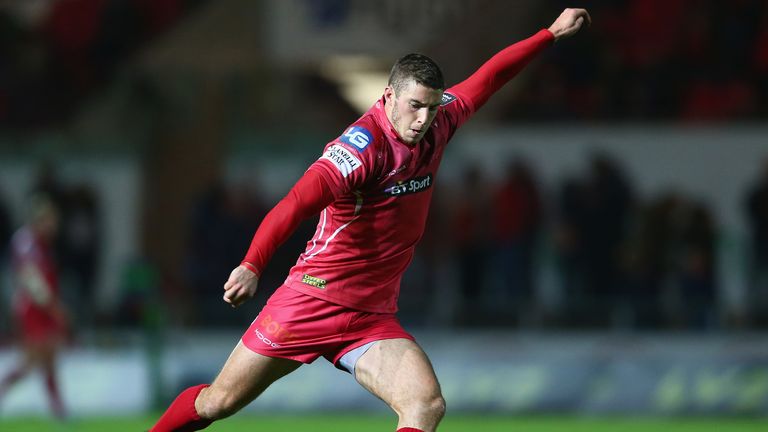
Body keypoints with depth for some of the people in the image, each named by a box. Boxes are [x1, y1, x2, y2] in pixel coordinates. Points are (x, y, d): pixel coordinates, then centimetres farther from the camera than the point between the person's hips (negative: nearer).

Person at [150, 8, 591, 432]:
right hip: (315, 300, -6)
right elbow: (296, 204, -34)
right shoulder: (364, 144, -21)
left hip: (373, 319, 6)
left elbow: (486, 78, 19)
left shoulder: (436, 125, 1)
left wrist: (551, 34, 25)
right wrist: (252, 265, -47)